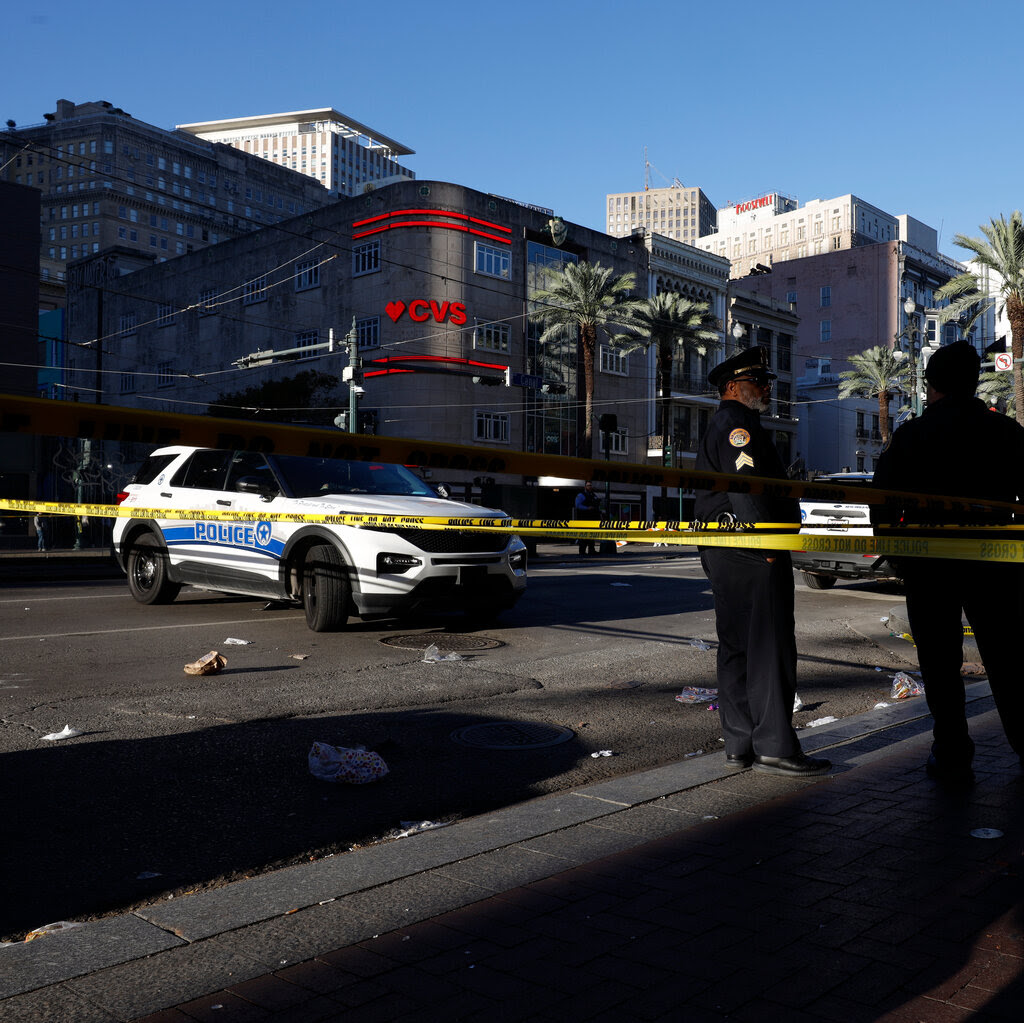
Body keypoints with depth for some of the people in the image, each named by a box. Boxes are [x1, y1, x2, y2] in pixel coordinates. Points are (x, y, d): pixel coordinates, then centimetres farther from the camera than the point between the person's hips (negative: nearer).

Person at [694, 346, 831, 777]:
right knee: (769, 647, -8)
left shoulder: (723, 425, 25)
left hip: (724, 556, 11)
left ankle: (740, 745, 15)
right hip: (751, 553, -11)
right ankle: (774, 746, -5)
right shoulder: (737, 423, -8)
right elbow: (746, 486, -20)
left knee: (737, 648, 10)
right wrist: (767, 542, -22)